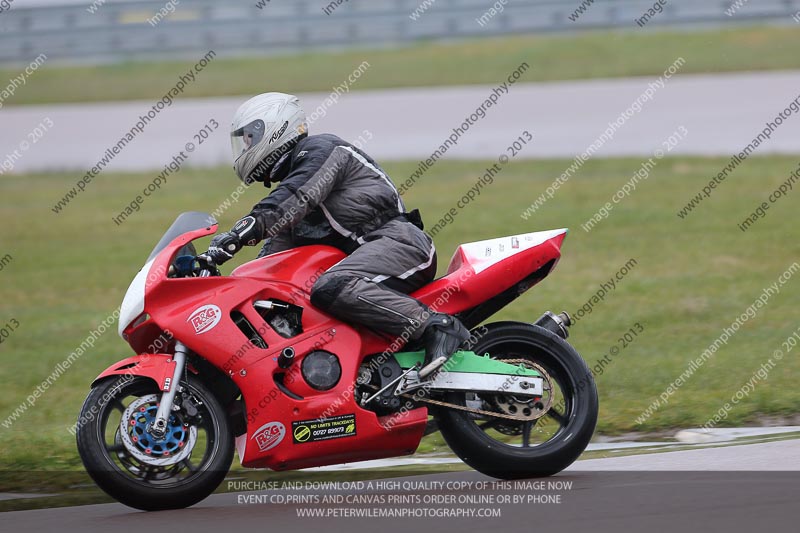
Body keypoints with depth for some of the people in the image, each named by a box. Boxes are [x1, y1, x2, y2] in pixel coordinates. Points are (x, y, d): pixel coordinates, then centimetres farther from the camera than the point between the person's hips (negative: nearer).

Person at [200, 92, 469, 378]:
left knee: (329, 289, -33)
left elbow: (298, 198, -21)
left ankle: (436, 325, -35)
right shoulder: (290, 180, 29)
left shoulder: (319, 149, -1)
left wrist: (242, 231, -31)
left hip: (397, 238, -10)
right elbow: (273, 257, 27)